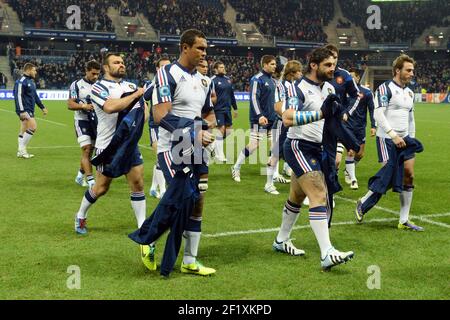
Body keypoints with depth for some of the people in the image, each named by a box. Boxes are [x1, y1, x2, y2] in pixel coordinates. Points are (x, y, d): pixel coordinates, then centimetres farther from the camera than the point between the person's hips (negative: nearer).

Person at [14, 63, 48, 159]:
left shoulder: (31, 81, 17)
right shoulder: (21, 82, -14)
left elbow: (35, 96, 26)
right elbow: (18, 96, -19)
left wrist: (42, 107, 25)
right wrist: (21, 111, -24)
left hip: (30, 110, 10)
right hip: (24, 110, -10)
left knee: (23, 130, 10)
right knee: (33, 127, -15)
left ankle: (21, 151, 14)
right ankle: (22, 149, -8)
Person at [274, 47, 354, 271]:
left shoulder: (329, 88, 11)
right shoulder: (299, 88, -16)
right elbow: (288, 119, -31)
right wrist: (320, 113, -38)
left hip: (316, 149, 9)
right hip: (299, 146, -9)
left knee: (297, 197, 18)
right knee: (319, 196, -18)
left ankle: (281, 241, 35)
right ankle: (327, 254, -22)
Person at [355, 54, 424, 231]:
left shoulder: (409, 92, 15)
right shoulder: (385, 88, -10)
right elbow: (378, 114, -18)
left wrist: (412, 138, 18)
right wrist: (393, 135, -22)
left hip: (404, 139, 8)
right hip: (387, 139, -8)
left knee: (409, 175, 2)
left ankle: (404, 221, 9)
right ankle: (362, 204, 16)